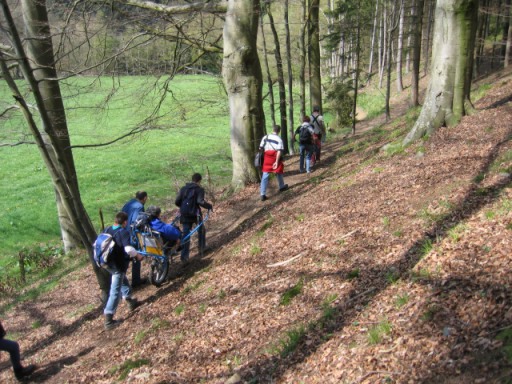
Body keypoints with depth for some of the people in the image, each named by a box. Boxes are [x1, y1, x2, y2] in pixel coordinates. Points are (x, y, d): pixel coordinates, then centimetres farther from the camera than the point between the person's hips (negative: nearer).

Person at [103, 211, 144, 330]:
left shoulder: (107, 230, 3)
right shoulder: (123, 232, -17)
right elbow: (128, 248, -28)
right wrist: (137, 255, -11)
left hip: (108, 263, 8)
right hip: (118, 265, -7)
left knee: (123, 280, 30)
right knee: (115, 292, -2)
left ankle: (129, 301, 45)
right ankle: (108, 320, -1)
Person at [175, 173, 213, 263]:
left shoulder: (183, 188, 10)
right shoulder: (199, 189, -5)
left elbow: (177, 202, 6)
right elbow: (200, 201, -21)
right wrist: (209, 206, -7)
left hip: (184, 214, 4)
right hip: (195, 213, -4)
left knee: (185, 234, 4)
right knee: (201, 229, 24)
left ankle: (184, 256, -3)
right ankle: (202, 246, 35)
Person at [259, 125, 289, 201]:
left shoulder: (265, 137, 3)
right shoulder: (279, 139, -7)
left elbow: (260, 148, 4)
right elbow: (279, 151, -16)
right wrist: (277, 162, -16)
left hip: (267, 158, 2)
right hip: (275, 158, -2)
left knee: (265, 176, 1)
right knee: (279, 173, 22)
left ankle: (262, 194, -7)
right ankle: (282, 187, 45)